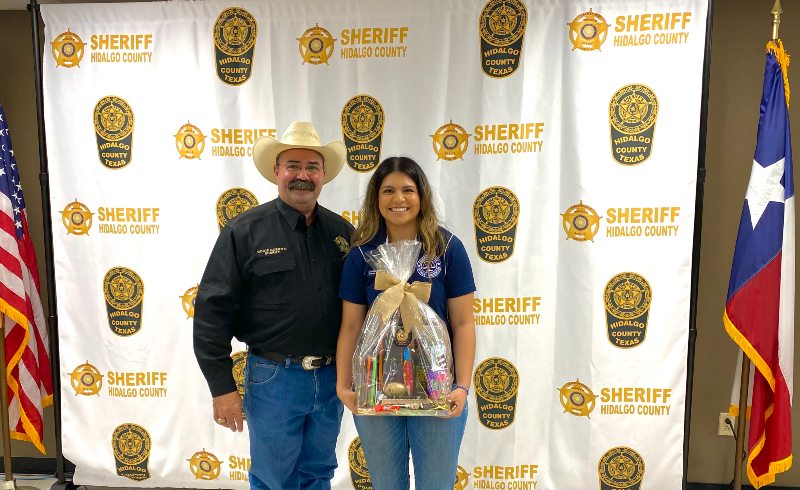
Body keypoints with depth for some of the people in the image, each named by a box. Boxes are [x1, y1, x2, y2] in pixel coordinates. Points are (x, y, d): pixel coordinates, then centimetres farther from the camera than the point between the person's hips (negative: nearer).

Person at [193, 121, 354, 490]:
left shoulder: (342, 232, 4)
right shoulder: (245, 230, -7)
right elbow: (213, 310, -7)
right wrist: (221, 387, -9)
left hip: (331, 377, 4)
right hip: (273, 377, -3)